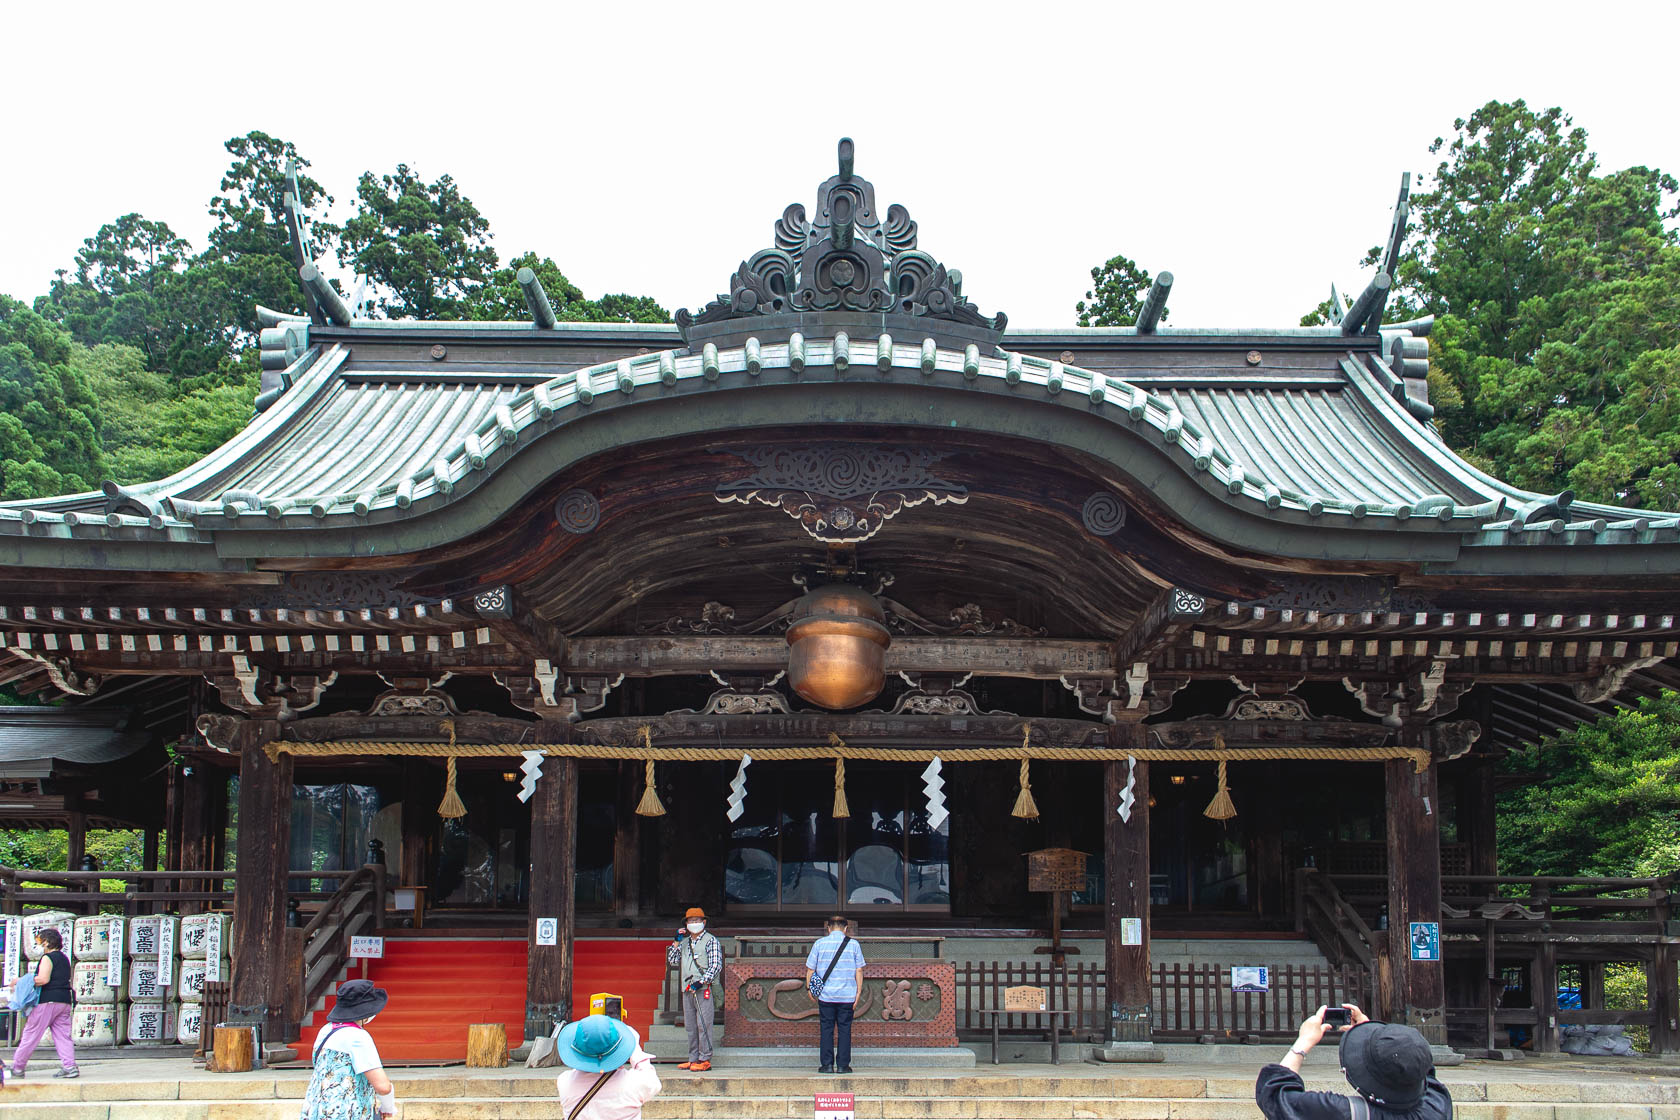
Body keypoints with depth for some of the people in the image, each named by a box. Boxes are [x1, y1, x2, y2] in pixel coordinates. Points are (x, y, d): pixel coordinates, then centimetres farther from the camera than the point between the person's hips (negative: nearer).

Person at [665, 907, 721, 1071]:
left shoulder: (710, 940, 0)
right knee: (690, 1026, 8)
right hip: (687, 989, 6)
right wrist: (676, 942, 10)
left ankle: (705, 1059, -6)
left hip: (703, 989, -6)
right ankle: (693, 1059, 13)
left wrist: (701, 981, -16)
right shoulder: (684, 942, 19)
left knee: (703, 1025, -8)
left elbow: (716, 965, -7)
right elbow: (673, 961, 19)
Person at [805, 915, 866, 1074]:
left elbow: (810, 968, 3)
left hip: (826, 995, 0)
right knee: (844, 1029, 6)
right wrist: (858, 993, 6)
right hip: (847, 995, 0)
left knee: (826, 1029, 6)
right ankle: (843, 1065, 4)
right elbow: (859, 971, 2)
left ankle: (827, 1064, 4)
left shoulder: (820, 943, 2)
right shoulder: (853, 944, 2)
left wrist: (809, 988, 12)